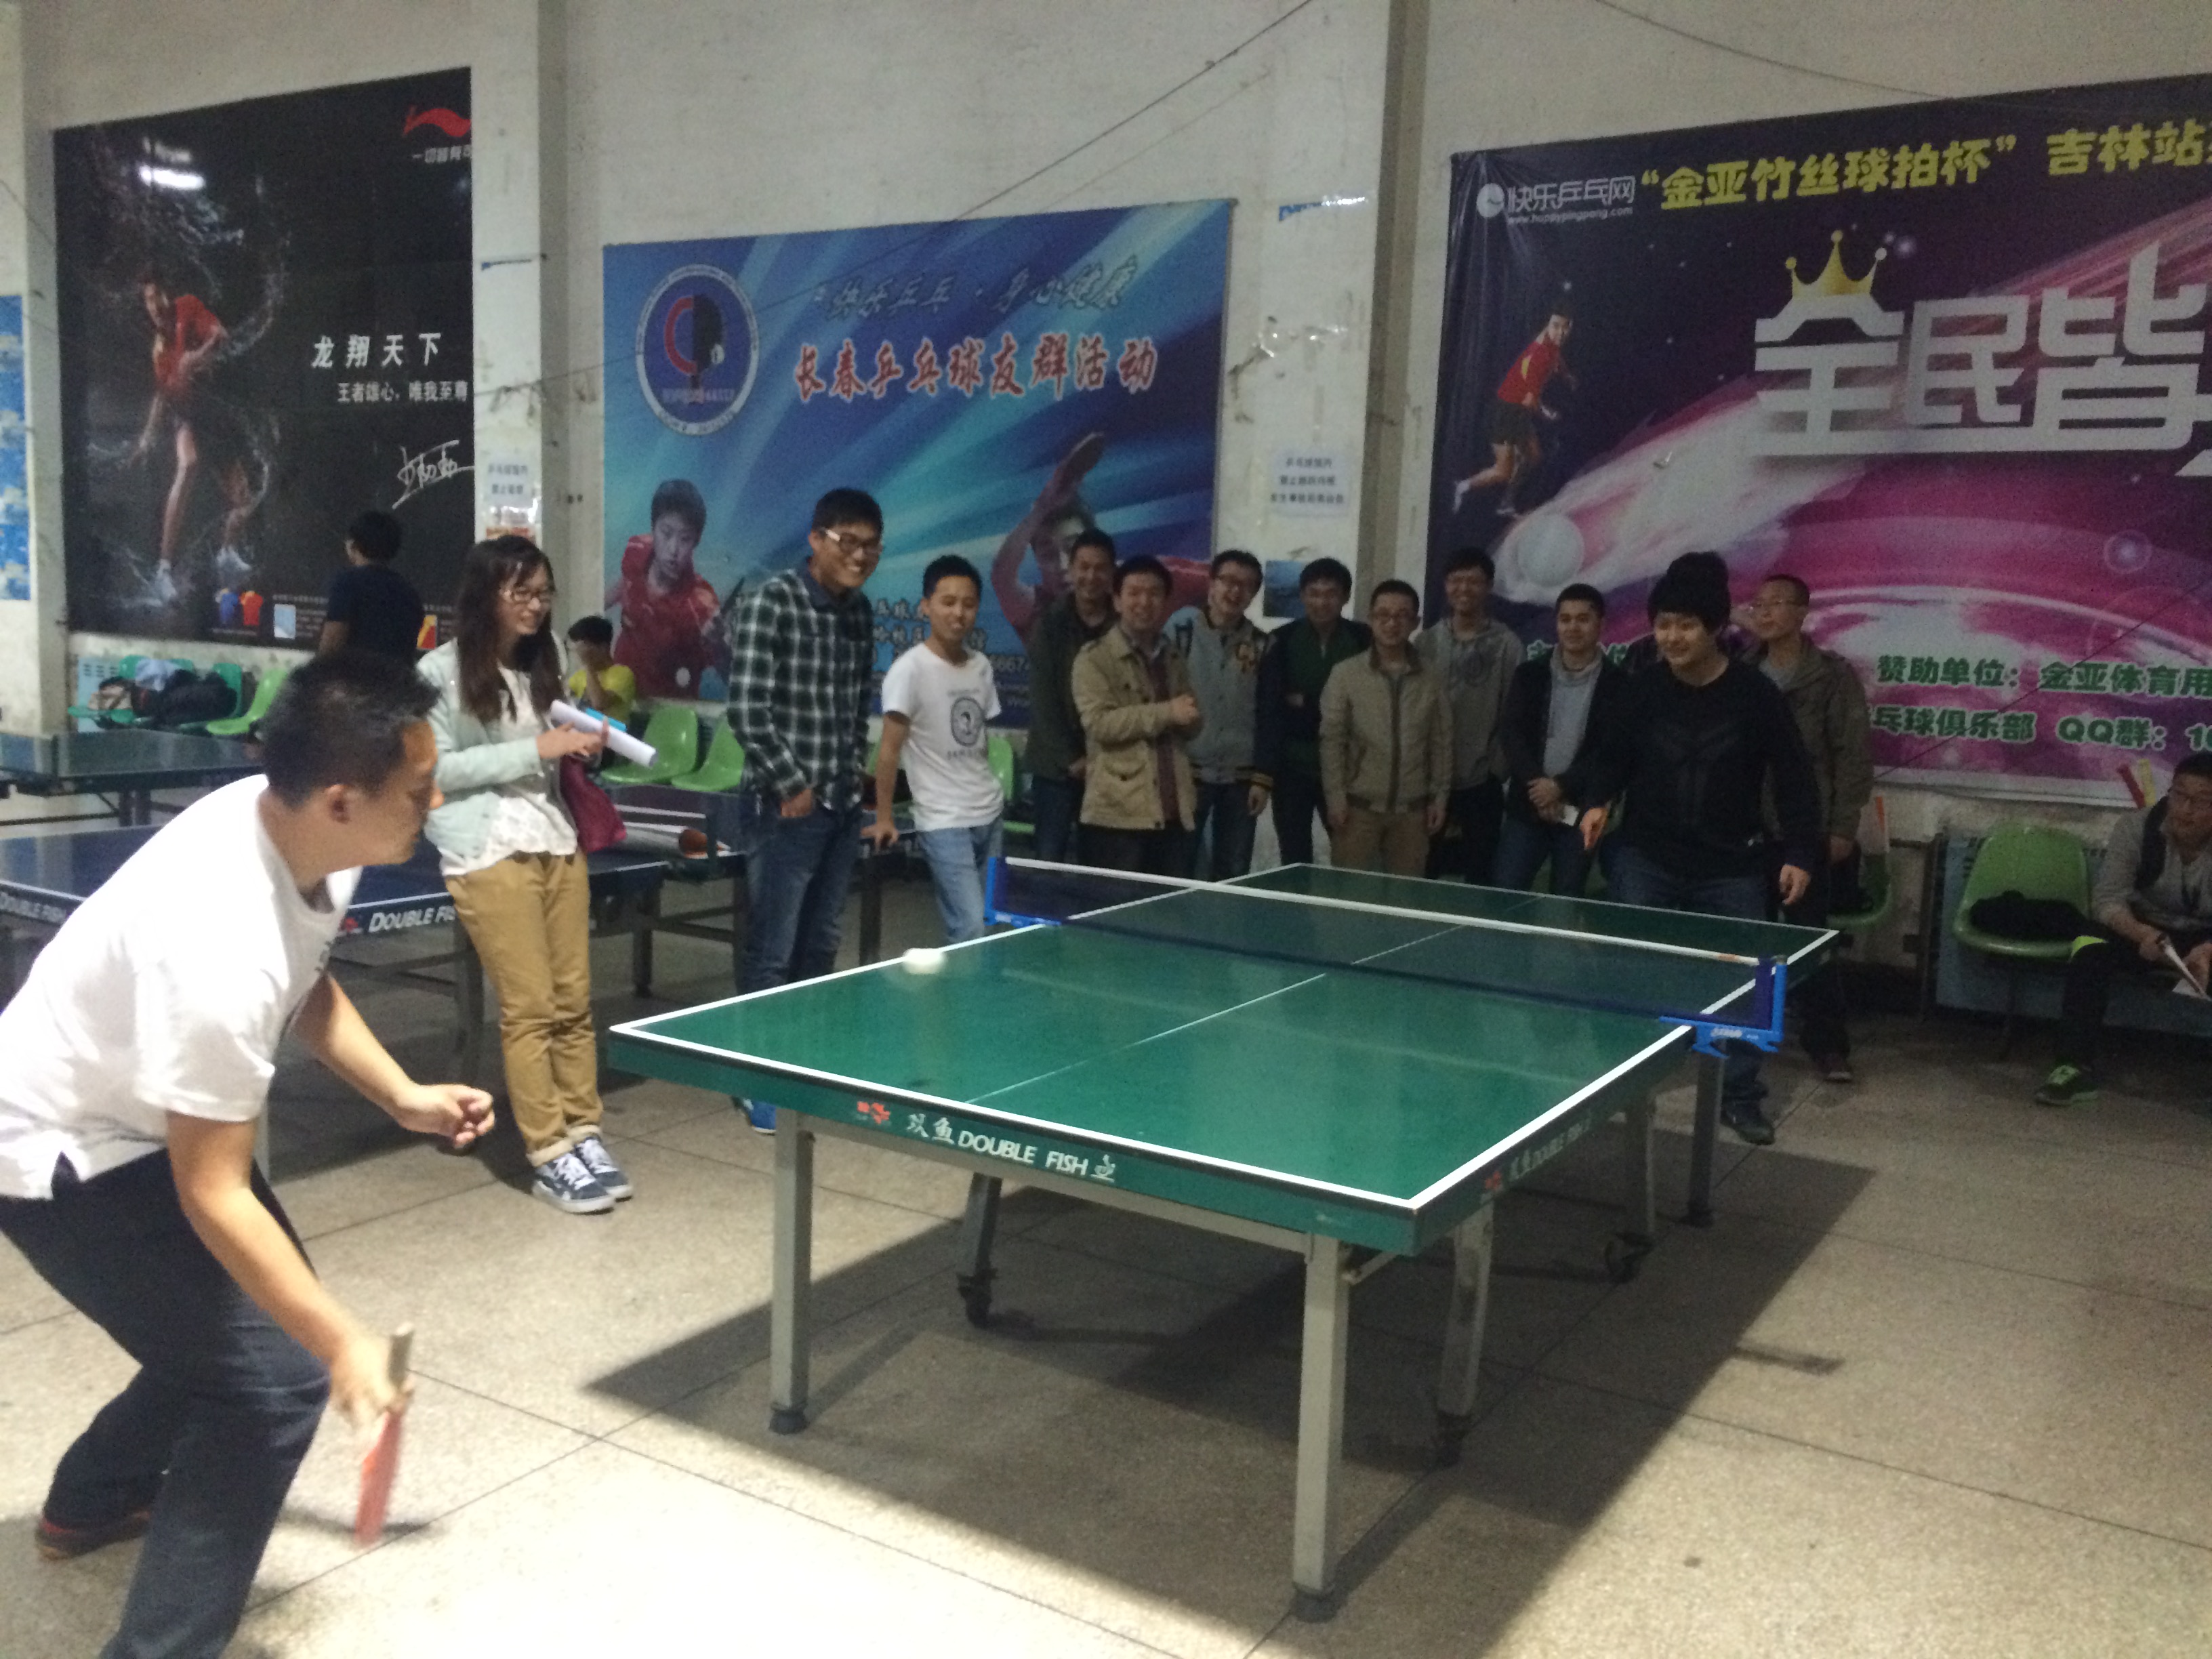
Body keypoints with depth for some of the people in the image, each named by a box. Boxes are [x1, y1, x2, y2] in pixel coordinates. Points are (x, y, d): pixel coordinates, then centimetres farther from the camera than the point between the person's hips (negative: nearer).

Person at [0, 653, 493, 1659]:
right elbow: (212, 1196, -32)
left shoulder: (295, 830, -13)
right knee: (277, 1375, -14)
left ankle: (91, 1503, 50)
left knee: (258, 1308, 25)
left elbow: (308, 986, 7)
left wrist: (402, 1096, -2)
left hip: (141, 1118, 9)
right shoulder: (222, 947, -39)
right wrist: (342, 1344, -34)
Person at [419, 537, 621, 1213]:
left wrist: (579, 745, 4)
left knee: (574, 1002, 3)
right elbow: (436, 769, -11)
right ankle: (551, 1155, 2)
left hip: (556, 843, 6)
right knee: (529, 1009, -5)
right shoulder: (442, 671, -5)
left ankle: (583, 1133, 10)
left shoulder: (541, 663, 15)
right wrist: (533, 750, -14)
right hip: (490, 854, -6)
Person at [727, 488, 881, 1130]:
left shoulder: (859, 613, 10)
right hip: (785, 806, -7)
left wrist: (852, 772, 10)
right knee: (772, 952, 0)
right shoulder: (770, 603, -12)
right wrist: (794, 785, -13)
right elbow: (747, 709, -18)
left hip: (842, 806, 7)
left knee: (820, 947, 14)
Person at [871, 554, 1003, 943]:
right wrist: (884, 819, -12)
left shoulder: (981, 666, 7)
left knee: (994, 927, 7)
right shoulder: (911, 668, -12)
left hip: (990, 816, 6)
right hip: (944, 824, -6)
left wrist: (984, 791, 12)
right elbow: (890, 748, -11)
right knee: (973, 933, -12)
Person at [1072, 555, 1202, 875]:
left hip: (1174, 814, 6)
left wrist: (1187, 719, -5)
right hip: (1119, 815, -6)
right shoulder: (1095, 658, -2)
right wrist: (1166, 713, -17)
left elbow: (1191, 727, 19)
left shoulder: (1173, 659, 18)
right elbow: (1099, 722, -14)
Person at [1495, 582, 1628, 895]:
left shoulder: (1616, 684, -1)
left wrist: (1561, 787, -15)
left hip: (1581, 812, -2)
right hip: (1528, 805, 2)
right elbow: (1510, 733, -1)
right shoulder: (1530, 674, 7)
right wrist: (1537, 783, -14)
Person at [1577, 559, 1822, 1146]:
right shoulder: (1642, 689, -2)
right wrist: (1599, 801, -7)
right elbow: (1614, 755, 12)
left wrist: (1799, 854, -11)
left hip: (1732, 867, -1)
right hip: (1647, 859, 1)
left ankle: (1740, 1097, 19)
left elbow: (1793, 778, -4)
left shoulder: (1754, 694, -8)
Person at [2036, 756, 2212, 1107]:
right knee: (2090, 949, -31)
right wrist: (2141, 933, -42)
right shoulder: (2134, 828, -18)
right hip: (2143, 928, 0)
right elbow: (2108, 898, -21)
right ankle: (2077, 1068, -28)